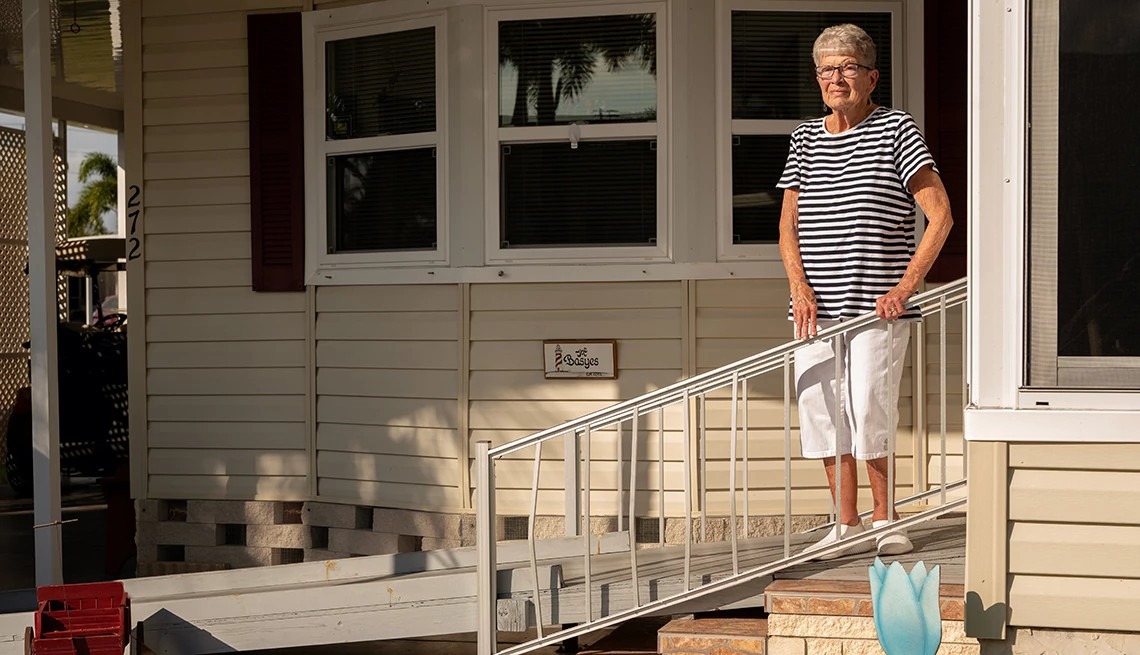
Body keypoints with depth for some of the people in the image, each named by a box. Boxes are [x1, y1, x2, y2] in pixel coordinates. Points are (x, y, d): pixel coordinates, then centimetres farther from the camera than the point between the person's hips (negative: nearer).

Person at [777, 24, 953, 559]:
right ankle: (847, 527, 16)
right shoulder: (805, 139, 13)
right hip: (816, 308, 5)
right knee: (820, 412, 4)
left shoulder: (896, 130, -1)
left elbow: (940, 216, -6)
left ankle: (885, 520, 9)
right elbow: (788, 224, 12)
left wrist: (905, 287, -14)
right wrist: (799, 288, -4)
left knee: (870, 415, -10)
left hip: (877, 309, -5)